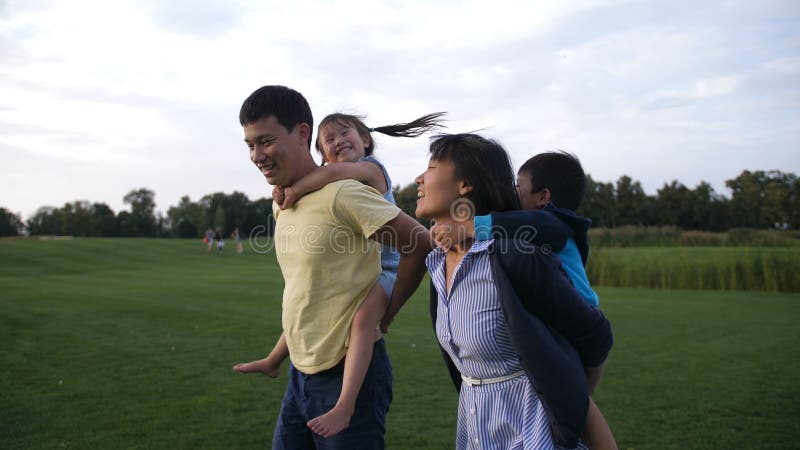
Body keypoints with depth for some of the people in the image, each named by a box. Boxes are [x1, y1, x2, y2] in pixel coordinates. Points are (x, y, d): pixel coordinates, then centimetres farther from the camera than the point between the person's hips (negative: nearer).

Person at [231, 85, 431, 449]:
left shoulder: (342, 194, -18)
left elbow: (419, 245, -17)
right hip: (301, 374, 8)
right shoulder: (280, 205, 9)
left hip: (349, 374, -8)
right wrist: (275, 360, 20)